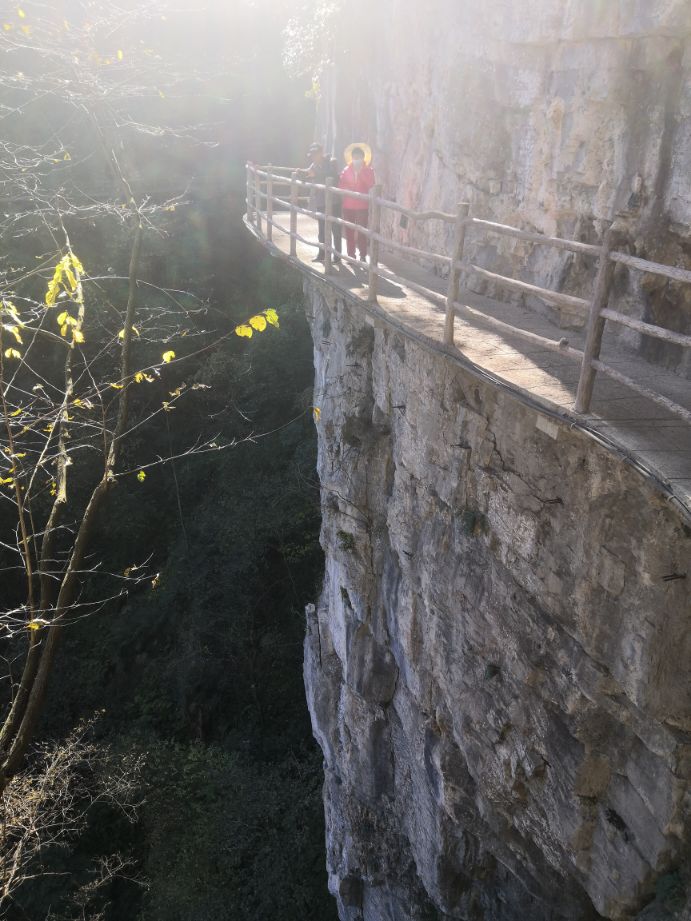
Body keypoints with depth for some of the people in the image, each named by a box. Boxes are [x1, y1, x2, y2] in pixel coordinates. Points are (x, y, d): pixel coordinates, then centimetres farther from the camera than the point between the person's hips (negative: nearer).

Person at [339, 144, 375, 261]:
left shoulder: (368, 170, 3)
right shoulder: (346, 170, 8)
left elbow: (371, 185, -12)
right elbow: (340, 186, 3)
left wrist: (361, 172, -14)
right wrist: (350, 189, -15)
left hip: (362, 206, -2)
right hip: (348, 206, 2)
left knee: (362, 232, -6)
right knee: (349, 232, 3)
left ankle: (363, 256, 0)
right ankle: (351, 255, 12)